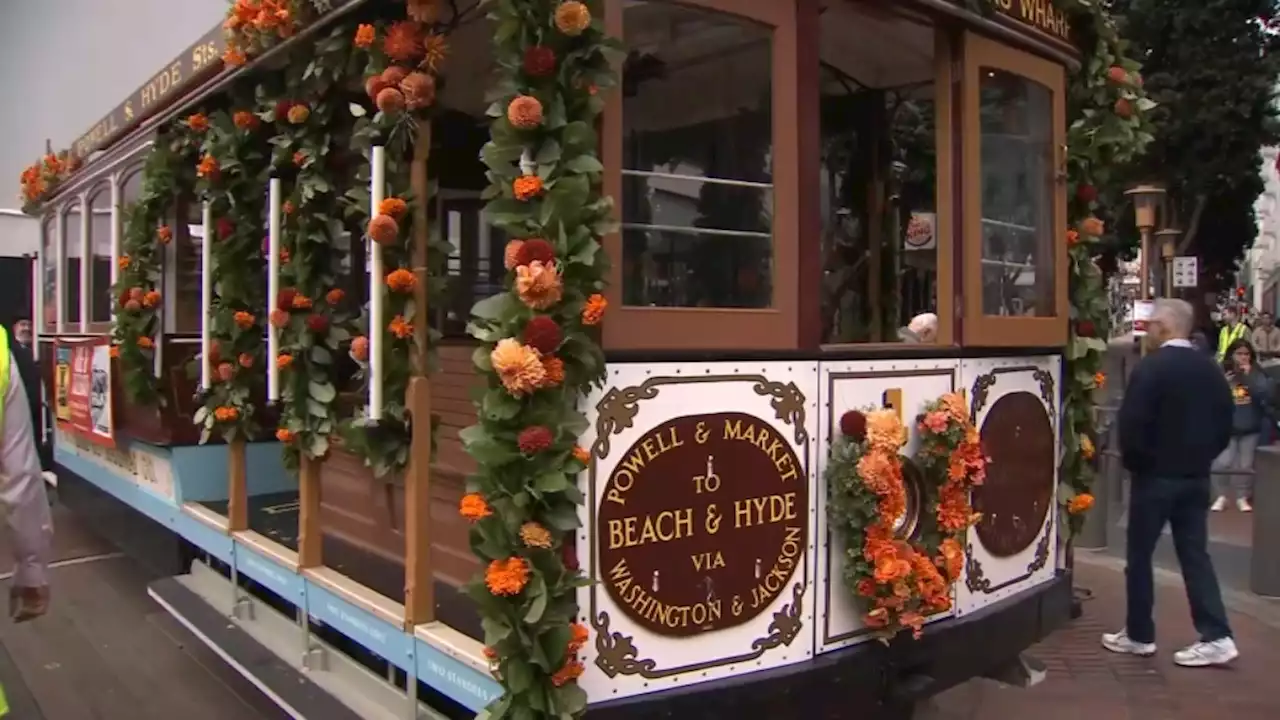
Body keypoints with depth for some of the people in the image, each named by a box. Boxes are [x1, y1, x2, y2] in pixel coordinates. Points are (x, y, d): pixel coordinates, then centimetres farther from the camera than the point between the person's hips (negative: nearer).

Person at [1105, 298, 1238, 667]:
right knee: (1195, 554, 11)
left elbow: (1131, 425, -19)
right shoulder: (1210, 370, 4)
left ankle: (1139, 635, 16)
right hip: (1196, 478, 6)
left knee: (1140, 556, 7)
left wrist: (1134, 463, -3)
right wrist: (1201, 457, 17)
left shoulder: (1150, 368, -16)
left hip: (1155, 476, -6)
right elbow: (1225, 424, 9)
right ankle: (1216, 637, 7)